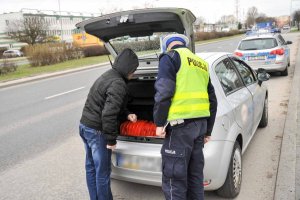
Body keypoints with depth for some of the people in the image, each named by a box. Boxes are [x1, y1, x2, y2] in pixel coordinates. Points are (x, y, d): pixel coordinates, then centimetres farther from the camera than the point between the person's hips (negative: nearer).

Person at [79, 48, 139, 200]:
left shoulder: (108, 75, 10)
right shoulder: (118, 83, -20)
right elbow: (108, 114, -26)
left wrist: (127, 114, 12)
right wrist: (111, 139, -18)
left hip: (84, 125, 10)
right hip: (97, 131, -10)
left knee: (91, 167, 21)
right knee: (102, 172, 5)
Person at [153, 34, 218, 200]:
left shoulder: (170, 57, 0)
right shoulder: (202, 64, 22)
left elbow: (164, 92, -14)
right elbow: (212, 100, 21)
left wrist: (159, 122, -7)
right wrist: (207, 130, 26)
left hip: (181, 124, -8)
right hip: (200, 123, 8)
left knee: (173, 177, 0)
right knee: (195, 174, 18)